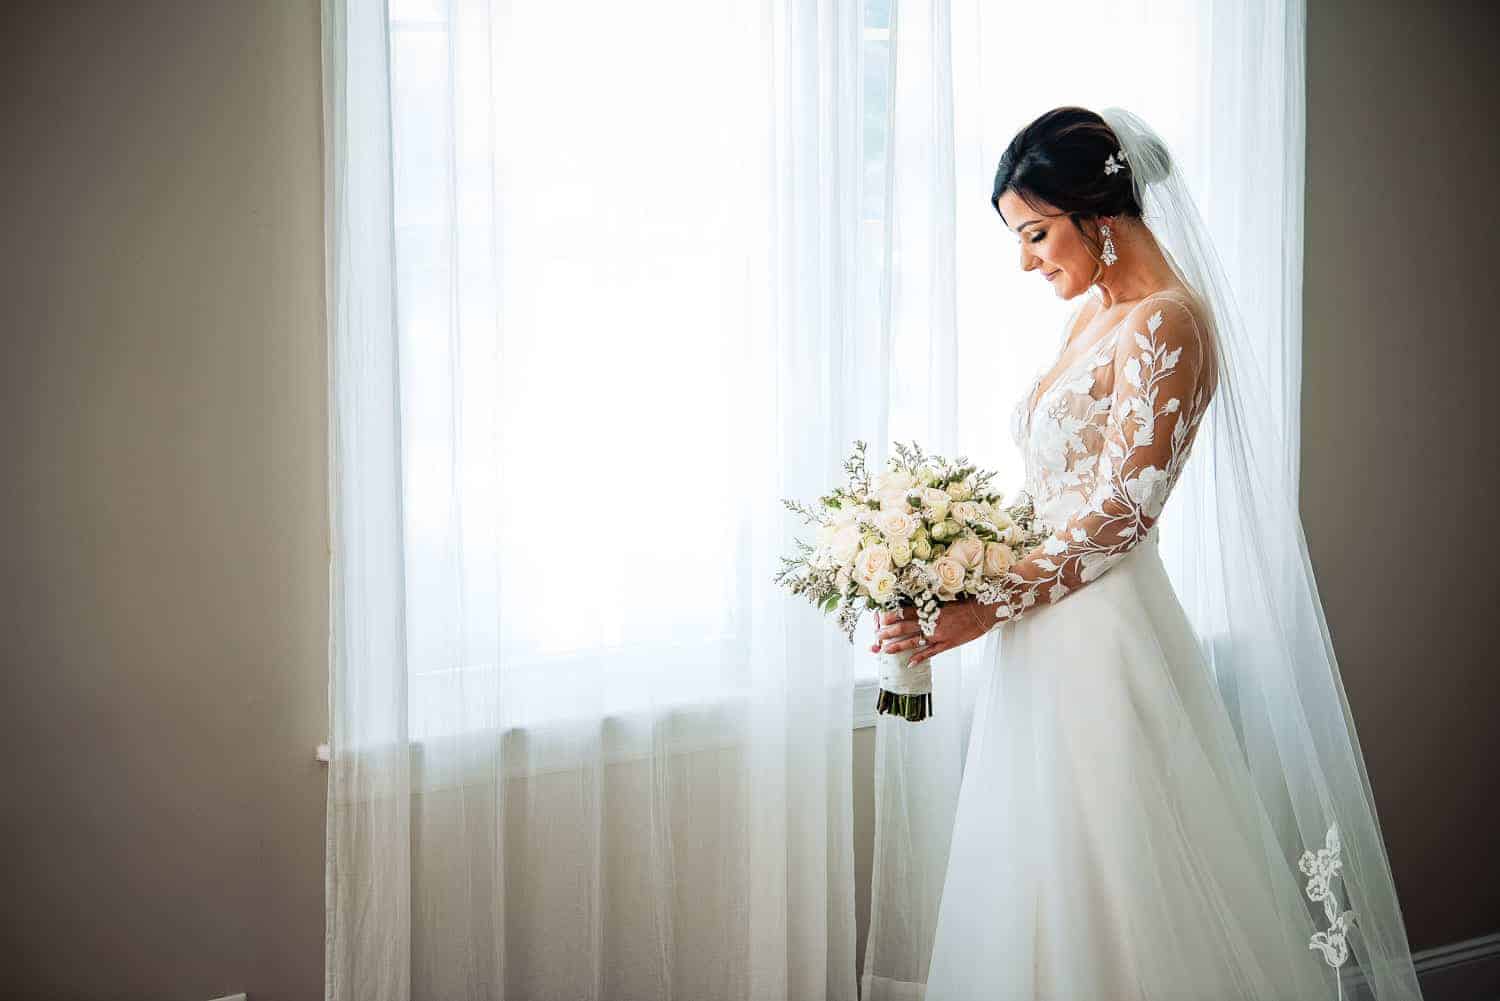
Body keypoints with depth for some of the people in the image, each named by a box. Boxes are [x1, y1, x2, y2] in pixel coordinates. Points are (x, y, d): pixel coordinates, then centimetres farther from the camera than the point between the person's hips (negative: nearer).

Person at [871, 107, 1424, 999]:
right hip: (1051, 641, 9)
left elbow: (1119, 514, -18)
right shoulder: (1091, 320, 15)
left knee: (1111, 895, -2)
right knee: (1042, 892, 13)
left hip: (1108, 641, -9)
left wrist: (984, 610, -18)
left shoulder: (1167, 324, -13)